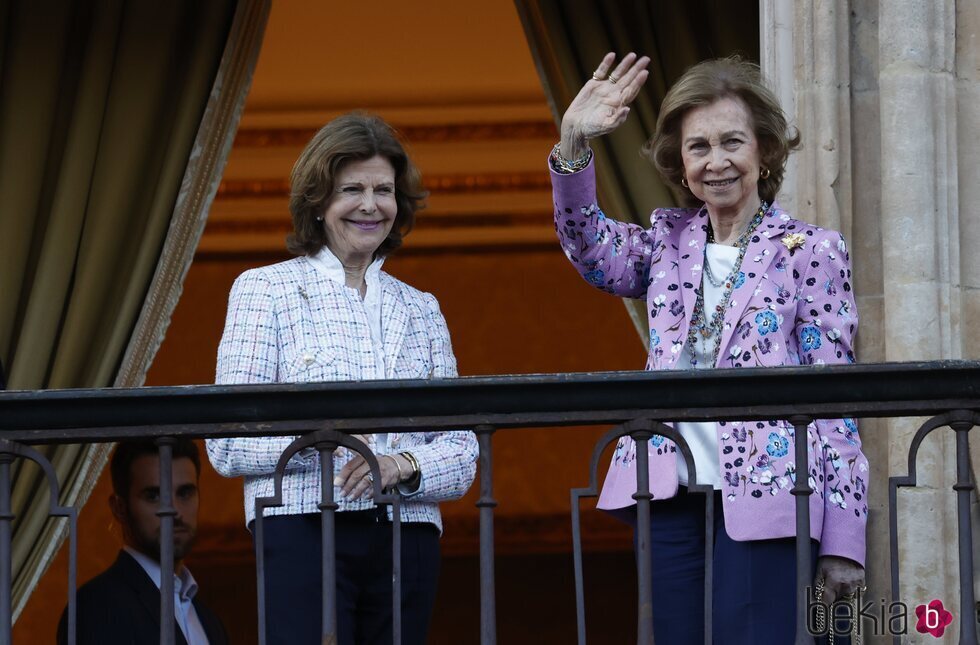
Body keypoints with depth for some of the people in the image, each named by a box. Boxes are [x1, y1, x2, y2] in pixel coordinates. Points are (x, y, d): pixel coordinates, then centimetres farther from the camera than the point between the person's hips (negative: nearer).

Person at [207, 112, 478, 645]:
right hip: (304, 536, -4)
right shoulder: (264, 290, 7)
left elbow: (462, 456, 13)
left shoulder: (421, 310, 18)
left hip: (406, 540, 4)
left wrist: (403, 465, -9)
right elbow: (227, 446, -1)